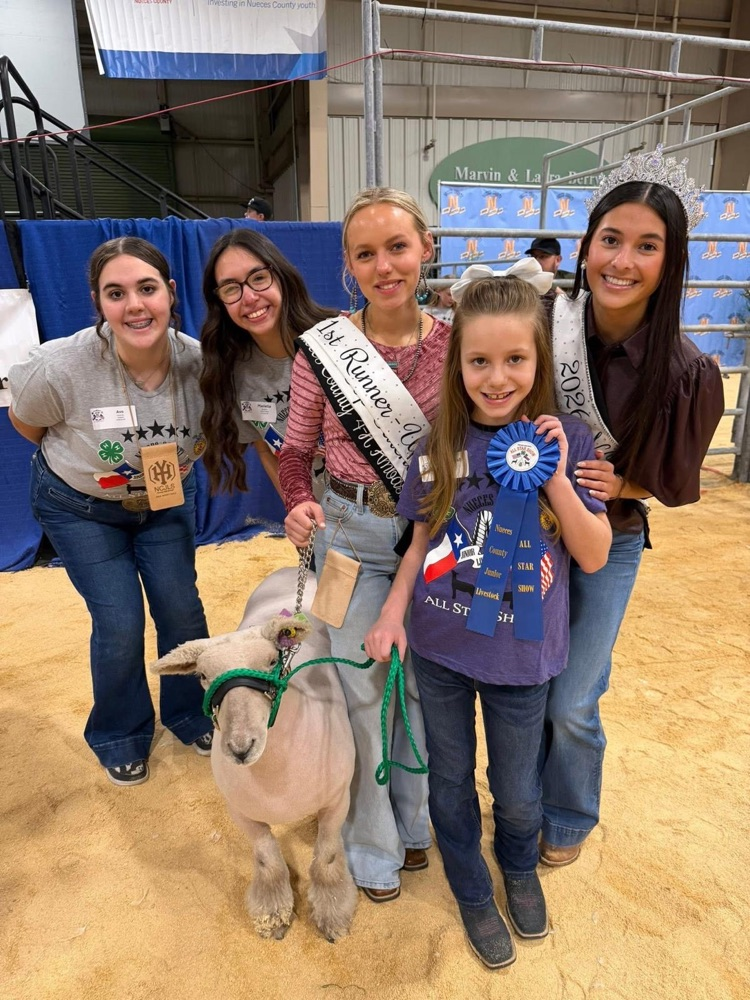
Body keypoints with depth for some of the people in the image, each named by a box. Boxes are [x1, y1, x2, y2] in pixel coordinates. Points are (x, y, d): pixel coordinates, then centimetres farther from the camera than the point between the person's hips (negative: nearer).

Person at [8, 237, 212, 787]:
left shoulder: (200, 363, -25)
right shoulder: (63, 367, -31)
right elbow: (24, 421, -9)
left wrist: (179, 459, -6)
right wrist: (74, 461, 1)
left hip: (167, 500, 3)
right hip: (79, 506, -2)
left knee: (182, 609, 2)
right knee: (120, 622, -4)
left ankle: (191, 715, 32)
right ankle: (120, 736, 26)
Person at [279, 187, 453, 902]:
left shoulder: (454, 344, -3)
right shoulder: (321, 347, -7)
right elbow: (297, 448, 1)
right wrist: (298, 503, -19)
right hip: (351, 534, -1)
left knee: (424, 686, 16)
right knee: (362, 692, 9)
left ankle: (413, 822, 45)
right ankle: (372, 847, 36)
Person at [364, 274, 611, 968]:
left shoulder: (566, 440, -11)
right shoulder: (439, 446, -7)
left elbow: (595, 556, -10)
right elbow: (423, 541, 4)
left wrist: (554, 475, -23)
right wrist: (392, 613, -6)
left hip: (519, 657, -1)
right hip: (438, 649, 2)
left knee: (516, 790, 19)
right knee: (451, 779, 19)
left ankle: (521, 869, 55)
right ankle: (473, 893, 48)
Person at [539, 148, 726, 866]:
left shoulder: (687, 373, -17)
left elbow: (674, 482, -3)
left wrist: (617, 485, -20)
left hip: (607, 546, -2)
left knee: (571, 705, 7)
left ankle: (570, 820, 41)